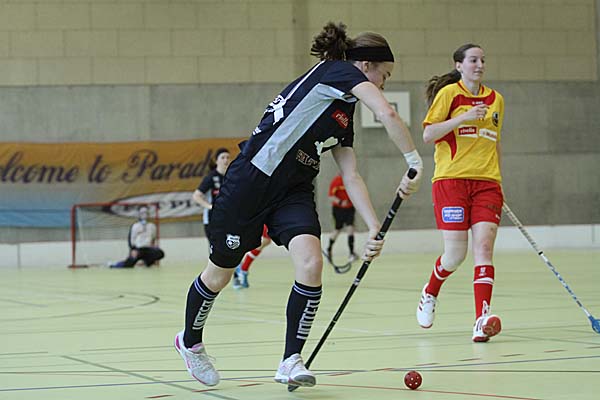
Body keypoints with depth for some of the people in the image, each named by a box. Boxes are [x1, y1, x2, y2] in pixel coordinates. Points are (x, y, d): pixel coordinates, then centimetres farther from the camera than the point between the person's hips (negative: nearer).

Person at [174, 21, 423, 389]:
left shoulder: (345, 115, 15)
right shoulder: (337, 70, -9)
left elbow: (351, 176, 11)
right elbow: (388, 114, -25)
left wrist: (374, 228, 1)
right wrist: (414, 162, -21)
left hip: (294, 190, 8)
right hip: (252, 180, -8)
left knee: (311, 264, -17)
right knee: (220, 272, 8)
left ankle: (291, 361, -8)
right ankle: (190, 341, 35)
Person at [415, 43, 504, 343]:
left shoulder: (495, 99, 16)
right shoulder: (448, 93, 0)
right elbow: (428, 135, -5)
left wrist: (498, 184, 23)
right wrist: (463, 117, -17)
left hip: (487, 183, 4)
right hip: (451, 180, -4)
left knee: (484, 247, -13)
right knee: (455, 254, -6)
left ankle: (482, 319, -20)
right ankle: (430, 293, 27)